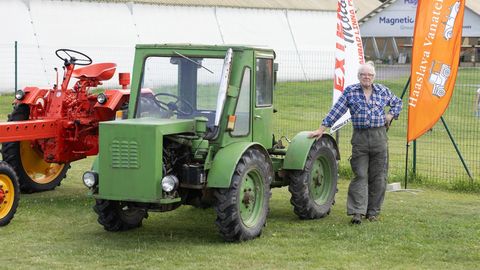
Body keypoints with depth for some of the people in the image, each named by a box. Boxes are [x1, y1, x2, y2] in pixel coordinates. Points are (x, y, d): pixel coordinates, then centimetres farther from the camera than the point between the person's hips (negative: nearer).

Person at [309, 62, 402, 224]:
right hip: (360, 137, -2)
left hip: (379, 136, 2)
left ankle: (373, 211, 13)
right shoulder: (350, 92, 4)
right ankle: (357, 212, -10)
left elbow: (397, 103, 26)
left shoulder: (383, 91, 9)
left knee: (378, 177, 4)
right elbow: (336, 112, 0)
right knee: (360, 176, -7)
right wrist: (321, 130, -5)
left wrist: (391, 115, 8)